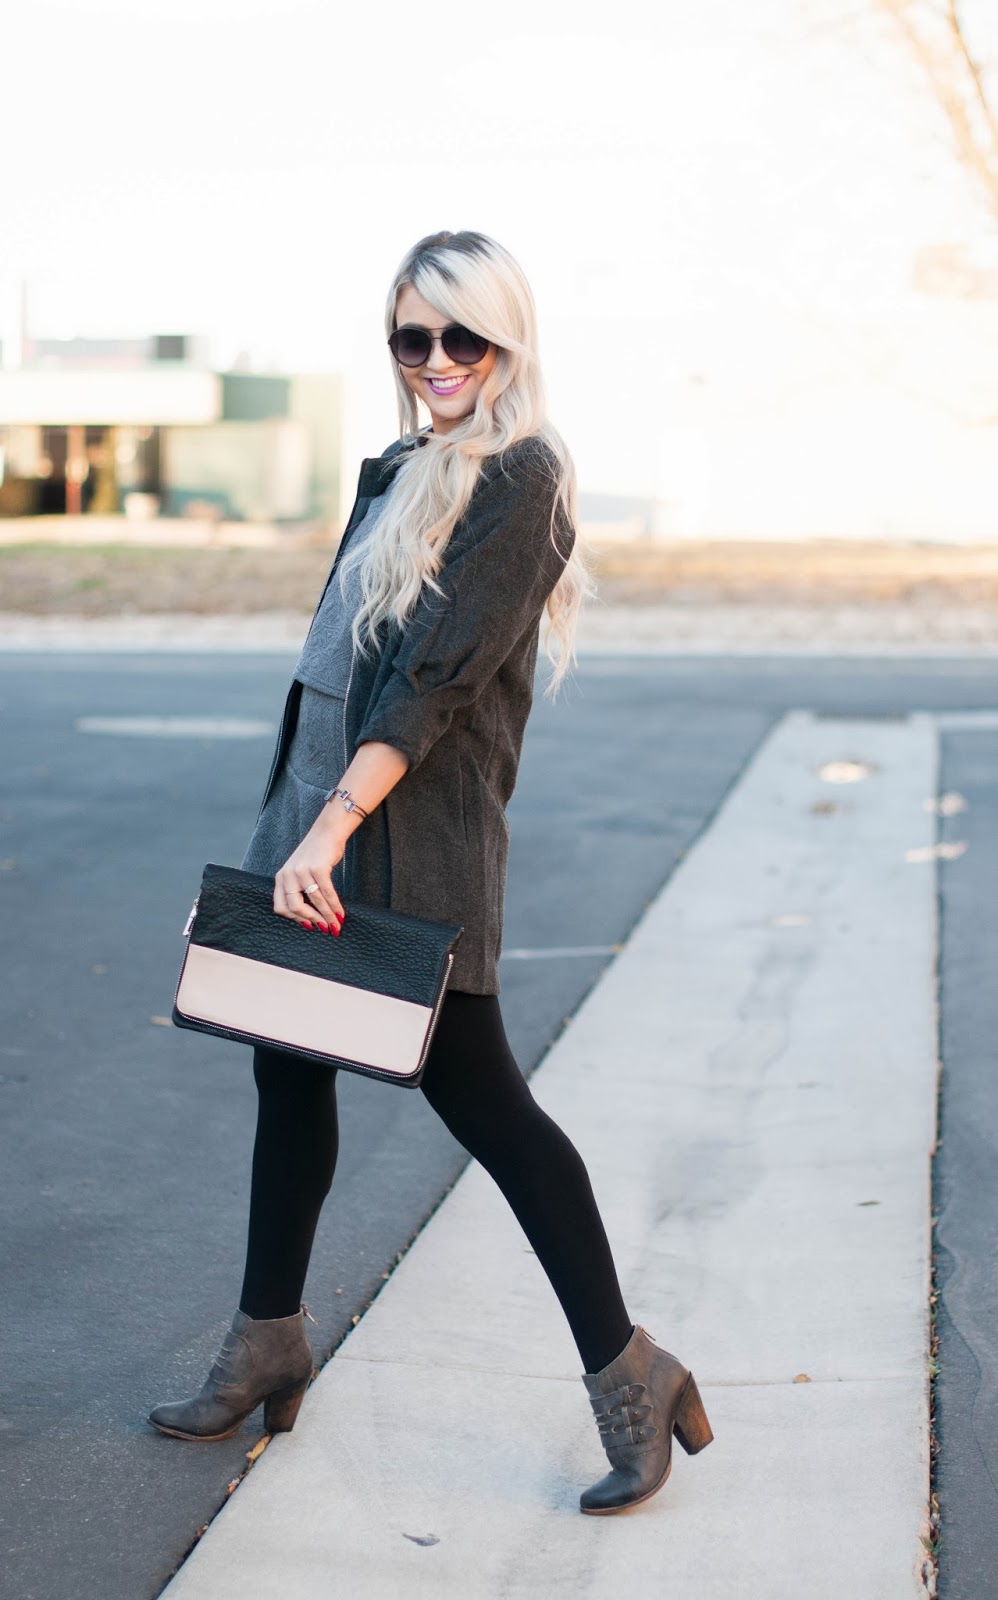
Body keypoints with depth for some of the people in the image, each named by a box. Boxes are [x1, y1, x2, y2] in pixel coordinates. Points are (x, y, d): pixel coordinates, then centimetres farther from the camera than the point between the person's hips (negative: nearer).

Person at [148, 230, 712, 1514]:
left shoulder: (519, 478, -11)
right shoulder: (399, 472, 16)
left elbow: (441, 676, -20)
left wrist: (335, 826, -25)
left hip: (415, 845, -9)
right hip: (317, 818, 9)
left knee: (473, 1093, -5)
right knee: (289, 1068, 14)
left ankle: (625, 1371, 7)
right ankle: (266, 1346, 29)